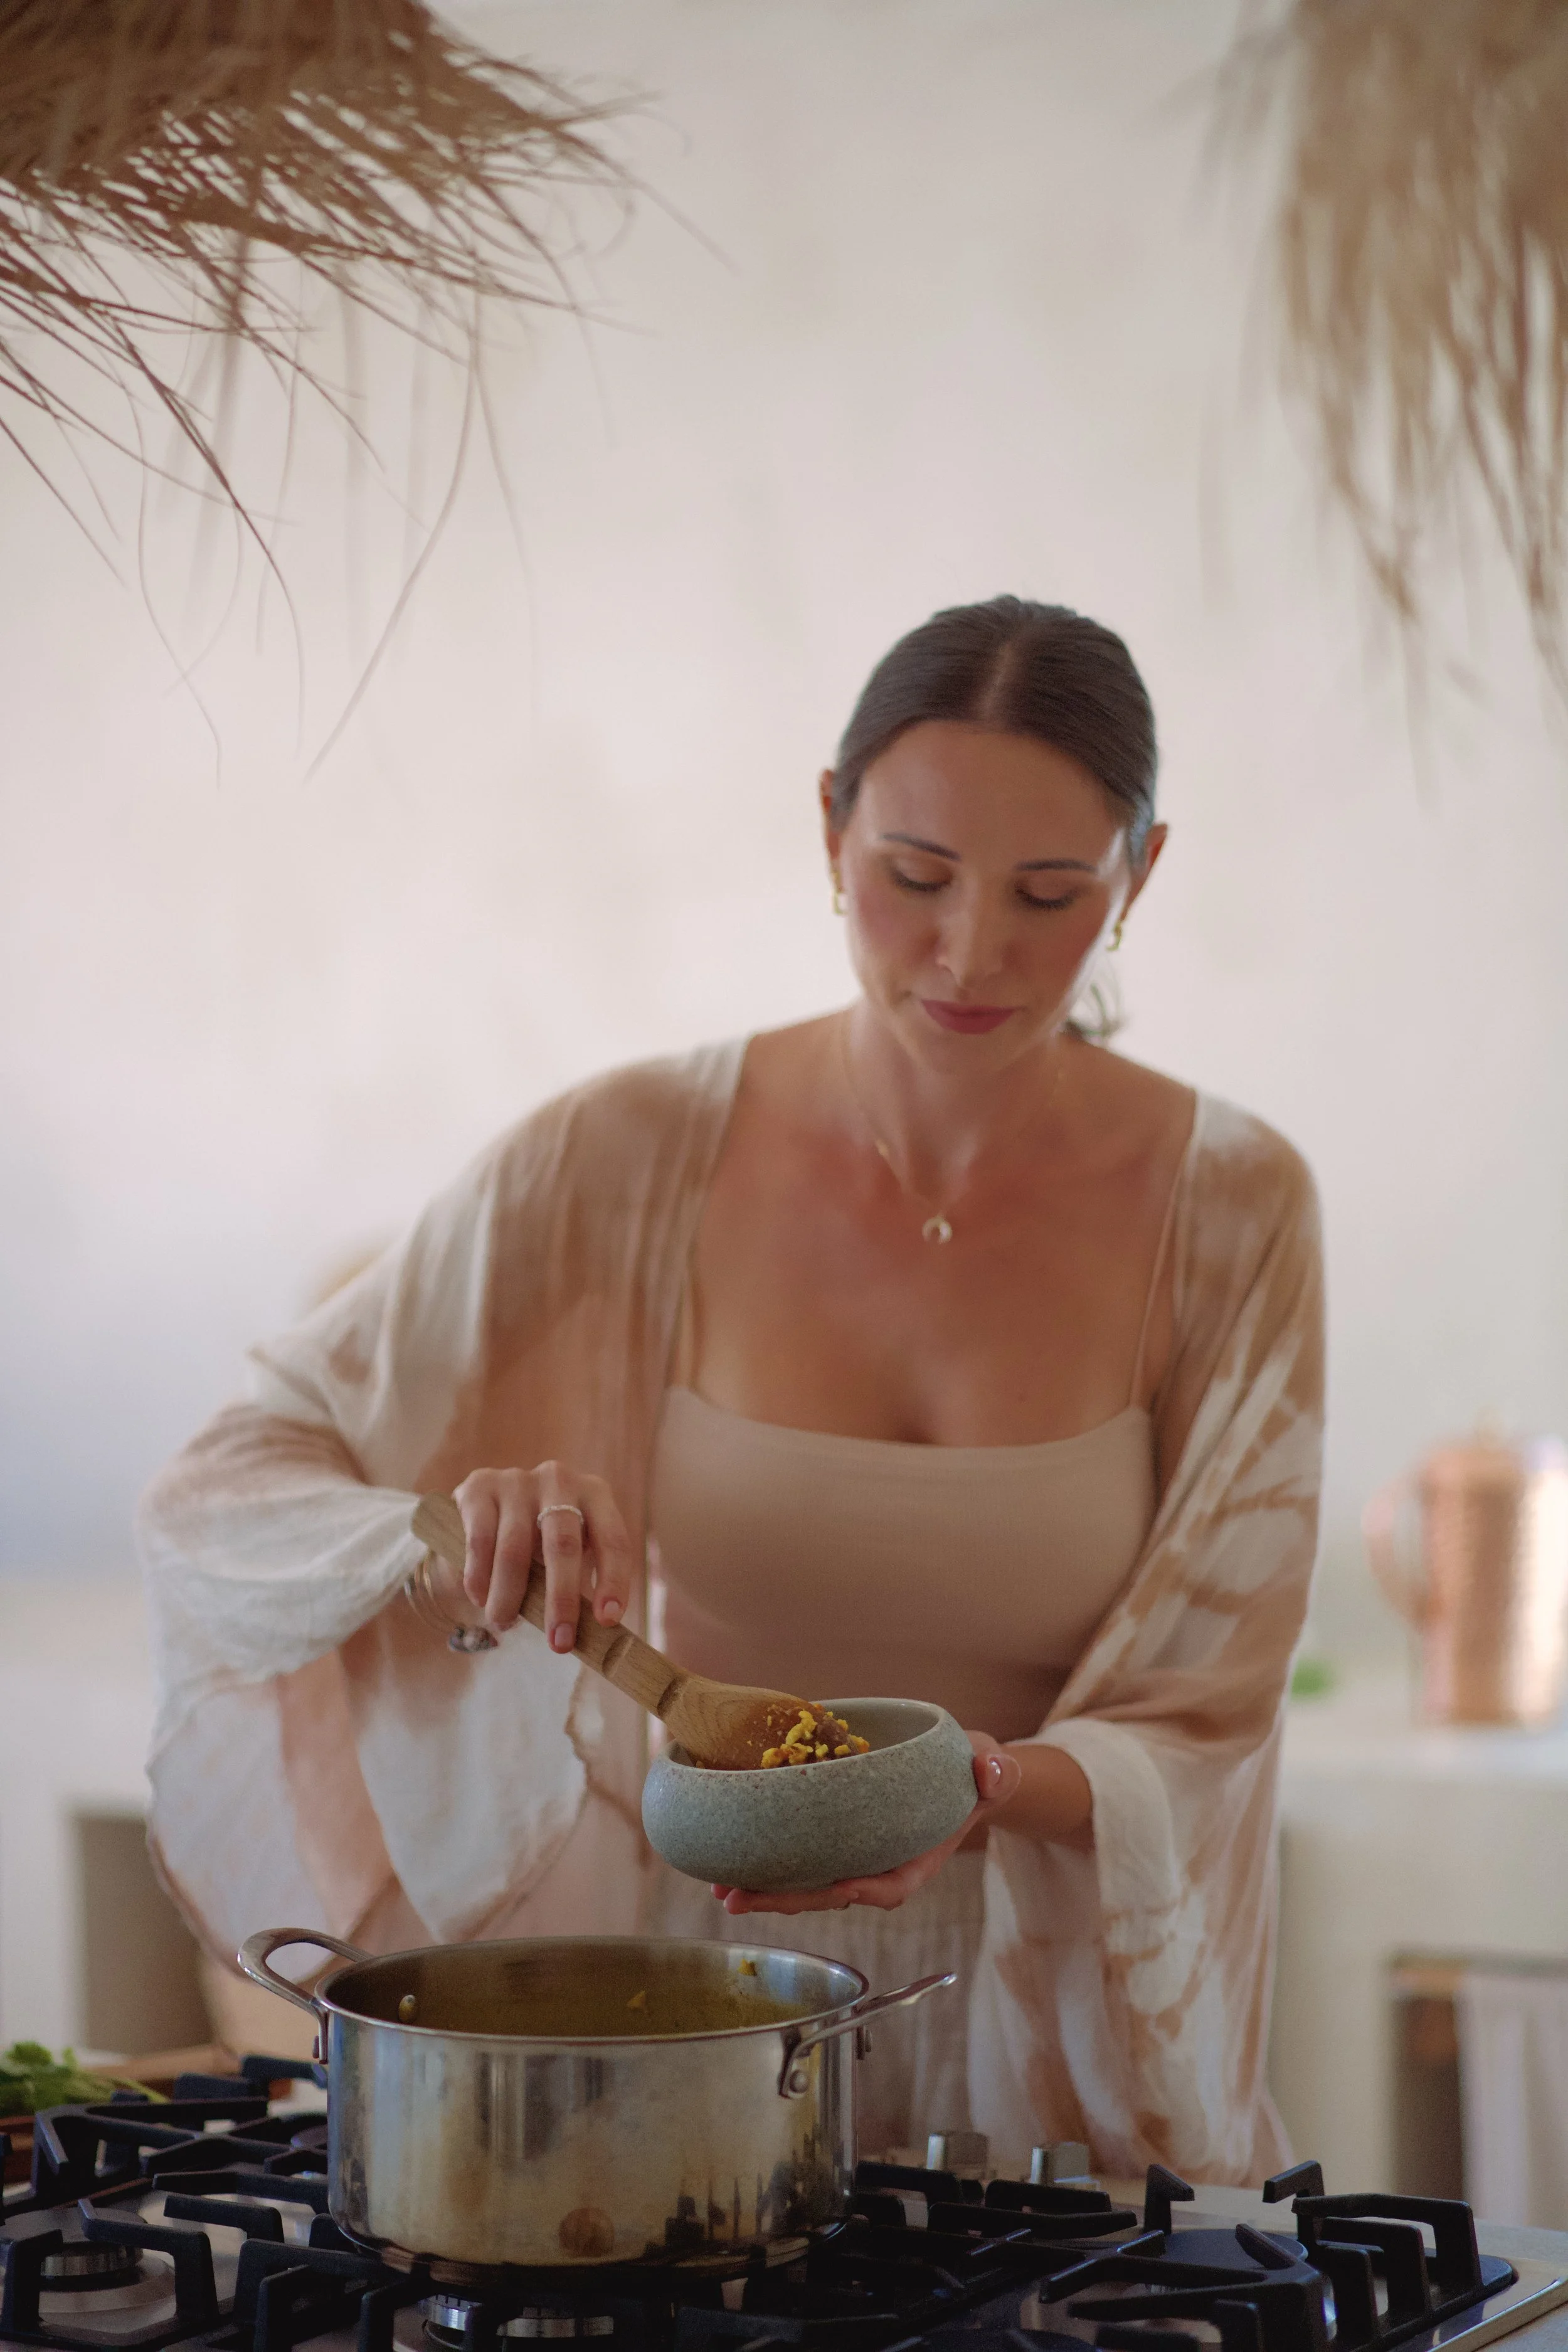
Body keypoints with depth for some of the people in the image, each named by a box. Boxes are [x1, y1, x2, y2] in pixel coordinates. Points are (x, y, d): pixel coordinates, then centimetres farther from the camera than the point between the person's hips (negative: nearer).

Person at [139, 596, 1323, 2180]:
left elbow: (1197, 1725, -1)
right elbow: (215, 1502, -4)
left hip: (1044, 2047, 0)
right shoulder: (634, 1159, -6)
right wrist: (446, 1534, -24)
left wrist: (990, 1795, -22)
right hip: (689, 2009, 1)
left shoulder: (1229, 1209, -6)